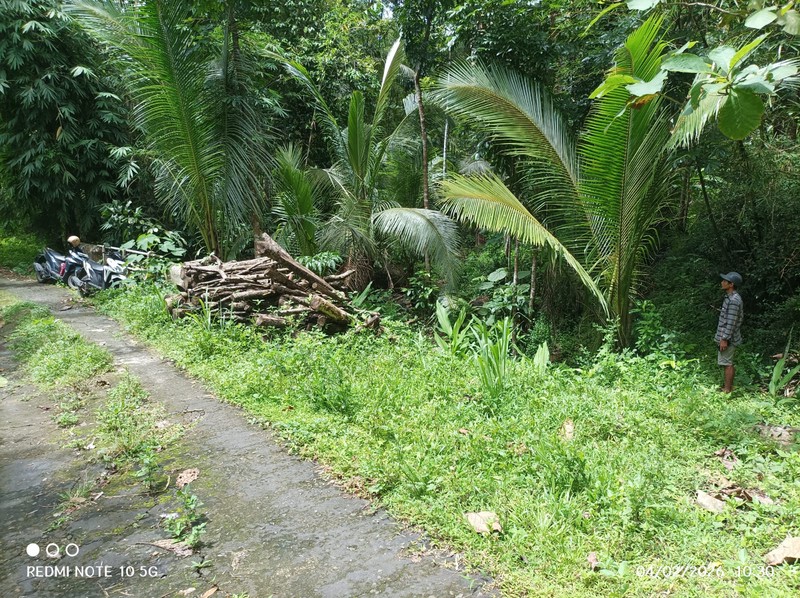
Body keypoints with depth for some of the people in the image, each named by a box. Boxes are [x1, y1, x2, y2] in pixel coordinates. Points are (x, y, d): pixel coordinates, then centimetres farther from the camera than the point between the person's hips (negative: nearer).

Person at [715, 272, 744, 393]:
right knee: (728, 363, 16)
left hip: (728, 338, -10)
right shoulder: (730, 297, 11)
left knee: (727, 363, -3)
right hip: (726, 336, 10)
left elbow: (731, 322, -22)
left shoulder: (734, 300, -20)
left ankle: (727, 390, 3)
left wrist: (724, 339, -21)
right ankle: (728, 385, 26)